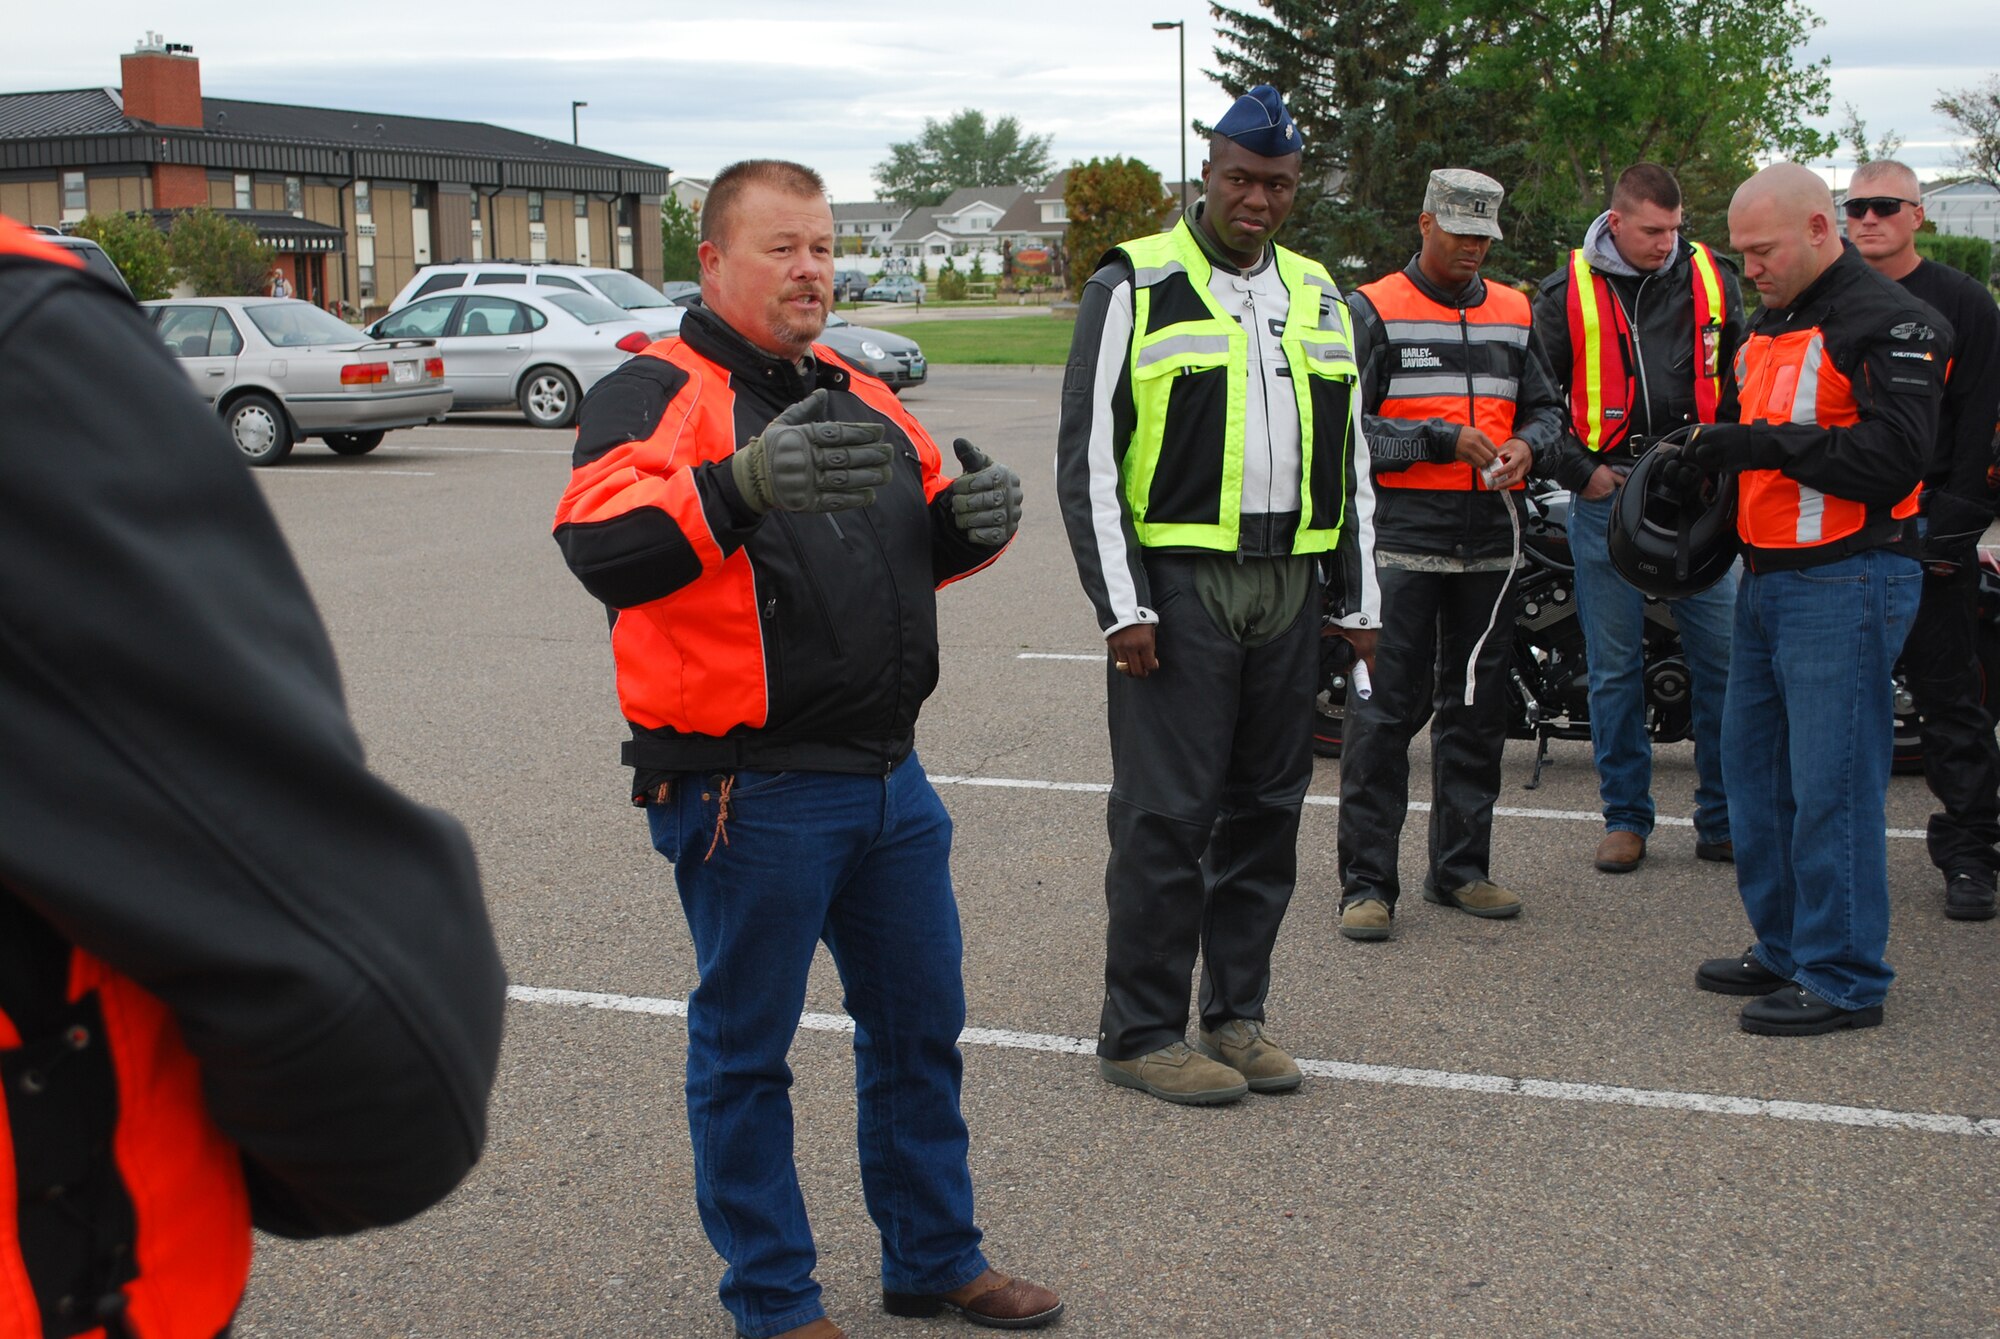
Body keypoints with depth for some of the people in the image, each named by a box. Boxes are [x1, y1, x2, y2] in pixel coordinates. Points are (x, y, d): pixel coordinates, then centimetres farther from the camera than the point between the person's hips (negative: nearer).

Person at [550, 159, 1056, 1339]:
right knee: (747, 1049, 7)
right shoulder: (655, 392, -8)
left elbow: (924, 545, 23)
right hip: (751, 790, -7)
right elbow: (600, 545, -25)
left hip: (888, 778, 7)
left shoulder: (856, 396, 15)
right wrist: (741, 484, -42)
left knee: (921, 1025, 17)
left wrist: (973, 517, -2)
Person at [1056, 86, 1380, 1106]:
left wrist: (1361, 600, 13)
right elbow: (1087, 456, -7)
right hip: (1175, 582, -6)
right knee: (1166, 812, -4)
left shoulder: (1318, 296, 15)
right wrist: (1122, 606, -13)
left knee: (1267, 807, 9)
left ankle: (1235, 1013, 21)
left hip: (1287, 584, 6)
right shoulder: (1136, 285, -3)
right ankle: (1139, 1033, 6)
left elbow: (1350, 458, 19)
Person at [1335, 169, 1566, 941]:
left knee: (1477, 708, 11)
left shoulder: (1516, 314, 15)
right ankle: (1366, 880, 0)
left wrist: (1527, 444, -3)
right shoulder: (1374, 311, -1)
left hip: (1490, 537, 6)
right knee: (1385, 710, -5)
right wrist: (1444, 441, -15)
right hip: (1402, 536, -5)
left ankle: (1461, 868, 22)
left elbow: (1546, 407, 20)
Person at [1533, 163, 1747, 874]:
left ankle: (1724, 820, 12)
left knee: (1722, 660, 1)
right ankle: (1626, 817, 16)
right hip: (1608, 497, -1)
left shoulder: (1711, 279, 7)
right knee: (1615, 669, 4)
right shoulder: (1567, 294, 1)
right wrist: (1581, 471, -3)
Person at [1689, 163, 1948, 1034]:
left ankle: (1844, 978, 4)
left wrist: (1767, 444, -22)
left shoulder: (1888, 324, -11)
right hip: (1767, 579, 9)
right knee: (1752, 766, 14)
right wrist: (1709, 450, 6)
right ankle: (1785, 947, 26)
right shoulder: (1769, 325, 18)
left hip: (1846, 585, -9)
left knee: (1830, 786, -6)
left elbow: (1893, 457, -21)